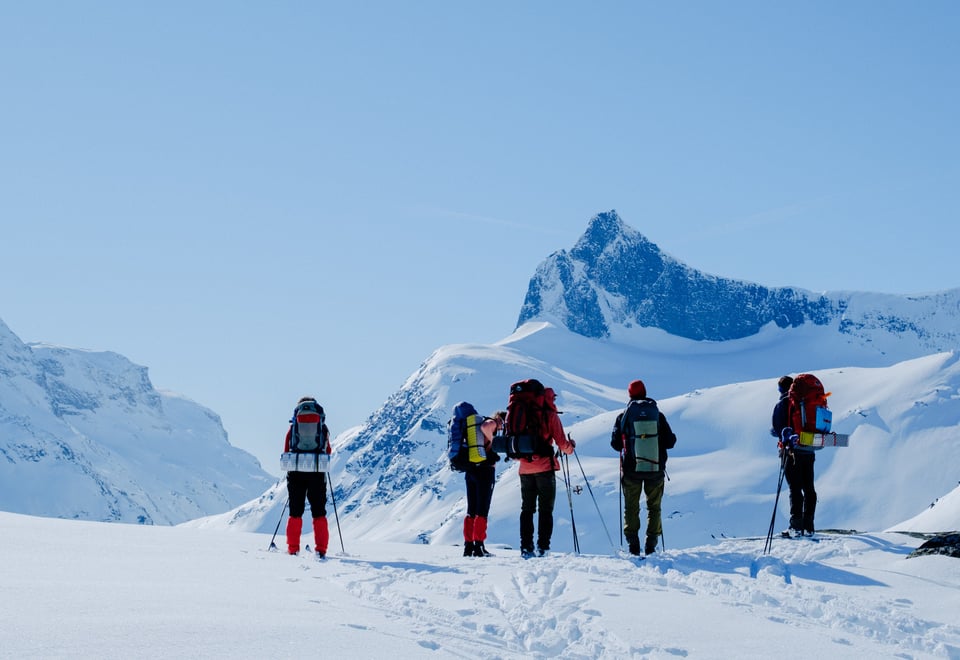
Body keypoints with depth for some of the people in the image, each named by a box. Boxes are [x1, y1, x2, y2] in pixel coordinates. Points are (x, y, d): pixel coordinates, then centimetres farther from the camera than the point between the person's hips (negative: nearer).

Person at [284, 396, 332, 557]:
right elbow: (328, 451, 13)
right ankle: (321, 550, -2)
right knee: (319, 513, 7)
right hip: (317, 472, 0)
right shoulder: (323, 428, 8)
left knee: (295, 513, 10)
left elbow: (286, 452, 7)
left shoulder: (293, 428, 7)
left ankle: (293, 549, 5)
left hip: (296, 473, 0)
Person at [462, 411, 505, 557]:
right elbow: (485, 427, -29)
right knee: (482, 511, -6)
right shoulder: (491, 423, -6)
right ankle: (478, 546, -9)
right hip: (485, 470, -8)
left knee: (471, 511, 10)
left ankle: (468, 546, 8)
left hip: (470, 470, 8)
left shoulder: (479, 423, 20)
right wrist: (492, 441, -14)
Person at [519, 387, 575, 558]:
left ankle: (526, 547, 4)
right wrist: (570, 446, 14)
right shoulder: (551, 416, -4)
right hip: (544, 467, -4)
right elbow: (561, 442, -7)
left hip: (525, 468, 4)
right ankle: (542, 547, -6)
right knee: (545, 509, 1)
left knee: (527, 509, 10)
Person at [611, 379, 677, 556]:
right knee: (654, 507, 12)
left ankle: (633, 545, 2)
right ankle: (651, 545, 4)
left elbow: (615, 443, 0)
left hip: (631, 470, -1)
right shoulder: (657, 414, -2)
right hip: (655, 470, 1)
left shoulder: (624, 416, -4)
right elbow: (670, 442, 0)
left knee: (631, 508, 10)